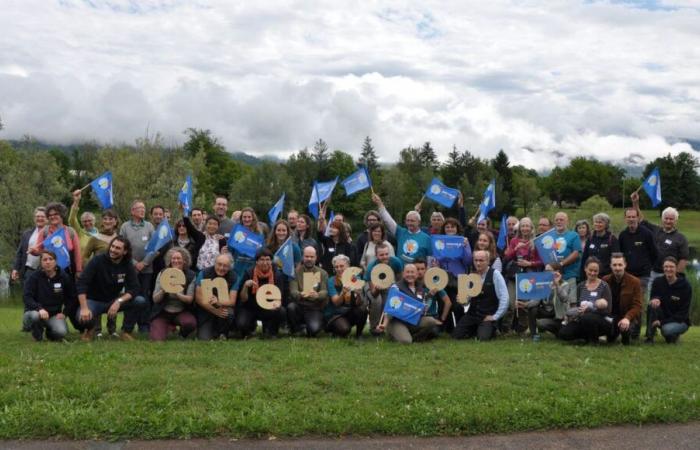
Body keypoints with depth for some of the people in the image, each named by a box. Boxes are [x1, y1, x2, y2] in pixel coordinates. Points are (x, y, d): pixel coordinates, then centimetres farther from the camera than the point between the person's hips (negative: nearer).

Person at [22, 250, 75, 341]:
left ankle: (50, 331, 11)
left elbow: (72, 298, 10)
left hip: (55, 314, 1)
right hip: (36, 311, -1)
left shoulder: (64, 277, 1)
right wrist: (39, 308, -30)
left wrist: (64, 313, -2)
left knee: (61, 332, -29)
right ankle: (37, 331, -2)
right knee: (33, 316, -38)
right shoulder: (34, 277, -5)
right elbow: (27, 297, -13)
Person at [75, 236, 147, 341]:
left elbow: (134, 289, -14)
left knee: (140, 301, -21)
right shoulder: (98, 260, -15)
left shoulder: (128, 266, -5)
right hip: (94, 301, -3)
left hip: (114, 301, 3)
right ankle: (90, 329, 3)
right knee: (82, 317, -36)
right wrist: (84, 308, -32)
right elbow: (82, 283, -22)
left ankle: (126, 331, -1)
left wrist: (119, 301, -33)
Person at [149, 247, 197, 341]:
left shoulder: (190, 275, -4)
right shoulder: (162, 273, -3)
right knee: (157, 339, -21)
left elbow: (189, 299, -11)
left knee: (190, 323, -34)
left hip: (182, 312, 0)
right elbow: (155, 299, -5)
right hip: (163, 312, 0)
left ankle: (183, 336, 3)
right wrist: (162, 291, -27)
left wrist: (176, 294, -29)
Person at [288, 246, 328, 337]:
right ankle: (296, 330, -4)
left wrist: (317, 295, -34)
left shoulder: (322, 273, 5)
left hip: (315, 309, -1)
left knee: (314, 329, -28)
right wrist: (300, 295, -36)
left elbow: (325, 292, -8)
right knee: (291, 307, -32)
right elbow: (293, 291, -10)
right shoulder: (296, 272, 3)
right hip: (299, 306, 1)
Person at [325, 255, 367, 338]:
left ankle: (359, 334, -4)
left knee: (363, 308, -27)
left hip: (351, 313, 4)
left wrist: (358, 294, -34)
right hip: (335, 314, -3)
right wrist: (343, 293, -40)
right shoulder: (331, 281, -9)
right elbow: (336, 303, -20)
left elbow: (358, 303, -12)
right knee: (344, 329, -33)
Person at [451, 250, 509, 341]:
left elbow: (504, 298, -13)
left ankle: (491, 328, 10)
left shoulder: (495, 274, -9)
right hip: (472, 314, 4)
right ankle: (474, 330, 21)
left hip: (488, 316, -4)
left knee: (483, 337, -25)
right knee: (456, 335, -8)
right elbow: (467, 299, 10)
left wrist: (495, 317, -14)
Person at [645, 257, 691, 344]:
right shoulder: (657, 282, -4)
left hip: (680, 320, -3)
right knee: (653, 305, -28)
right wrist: (655, 299, -32)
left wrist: (663, 322, -25)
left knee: (667, 329, -36)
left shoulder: (685, 286, -12)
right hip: (662, 317, 3)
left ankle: (674, 335, 3)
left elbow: (684, 311, -15)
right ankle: (650, 337, -20)